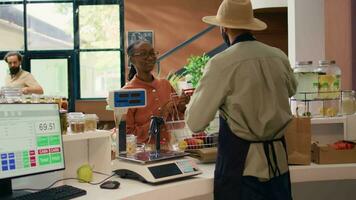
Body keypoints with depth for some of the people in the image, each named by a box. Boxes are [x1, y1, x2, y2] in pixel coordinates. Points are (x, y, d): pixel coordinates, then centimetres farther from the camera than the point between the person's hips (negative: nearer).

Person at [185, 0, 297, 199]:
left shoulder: (221, 63, -15)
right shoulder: (279, 56, 1)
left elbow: (195, 123, -11)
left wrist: (200, 92, 6)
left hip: (241, 163, -5)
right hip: (278, 160, 5)